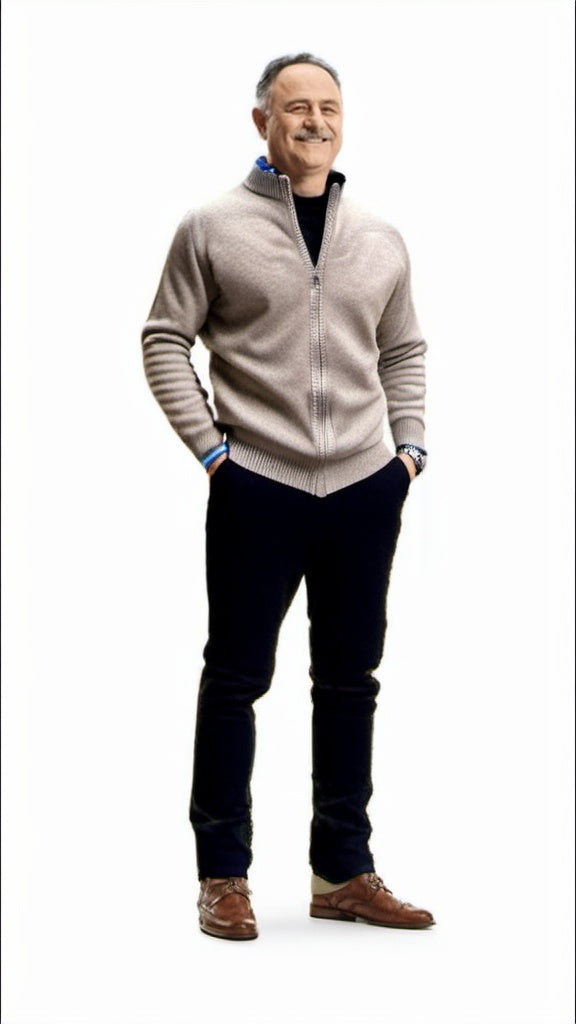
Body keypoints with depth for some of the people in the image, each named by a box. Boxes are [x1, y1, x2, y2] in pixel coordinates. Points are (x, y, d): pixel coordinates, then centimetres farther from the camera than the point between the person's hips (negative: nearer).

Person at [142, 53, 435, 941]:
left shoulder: (382, 241, 12)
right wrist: (209, 444, -8)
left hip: (365, 490, 4)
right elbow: (166, 340, 0)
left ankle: (344, 873, 20)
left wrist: (411, 444, 8)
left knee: (350, 681, 9)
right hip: (257, 487, -4)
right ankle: (224, 876, 11)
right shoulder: (213, 229, -1)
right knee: (237, 677, 1)